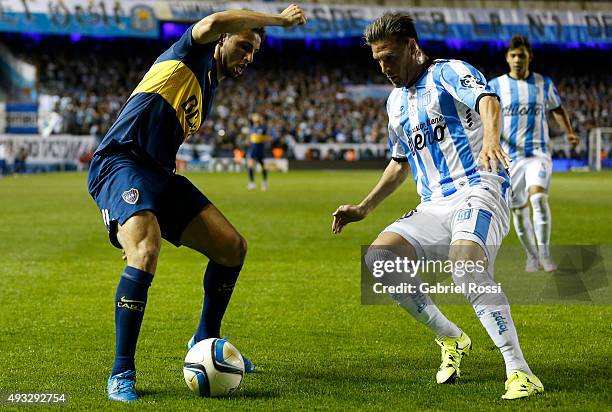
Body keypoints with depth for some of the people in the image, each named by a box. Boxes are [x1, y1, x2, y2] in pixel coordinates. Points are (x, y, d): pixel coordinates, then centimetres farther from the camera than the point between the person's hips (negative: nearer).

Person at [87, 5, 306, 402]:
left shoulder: (207, 93, 26)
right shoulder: (192, 54, 3)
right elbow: (213, 22, -21)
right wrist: (280, 18, -11)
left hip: (159, 175, 9)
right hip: (120, 164, -9)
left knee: (234, 247, 2)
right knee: (146, 253, -31)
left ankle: (205, 340, 21)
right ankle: (122, 373, -23)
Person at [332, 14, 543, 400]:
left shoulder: (449, 73, -2)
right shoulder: (396, 101, 21)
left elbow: (488, 99, -25)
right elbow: (400, 163, 34)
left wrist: (490, 137, -47)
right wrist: (364, 208, 25)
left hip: (479, 191, -8)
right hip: (434, 206, 8)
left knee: (465, 264, -35)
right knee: (378, 257, -13)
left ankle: (520, 373, -32)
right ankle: (452, 339, 1)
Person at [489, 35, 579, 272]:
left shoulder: (544, 83, 6)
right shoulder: (496, 85, 2)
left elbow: (557, 109, 21)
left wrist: (569, 133, 7)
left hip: (538, 153, -1)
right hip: (510, 156, 1)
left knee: (538, 197, -25)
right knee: (519, 210, 4)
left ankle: (544, 252, -16)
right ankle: (531, 256, 23)